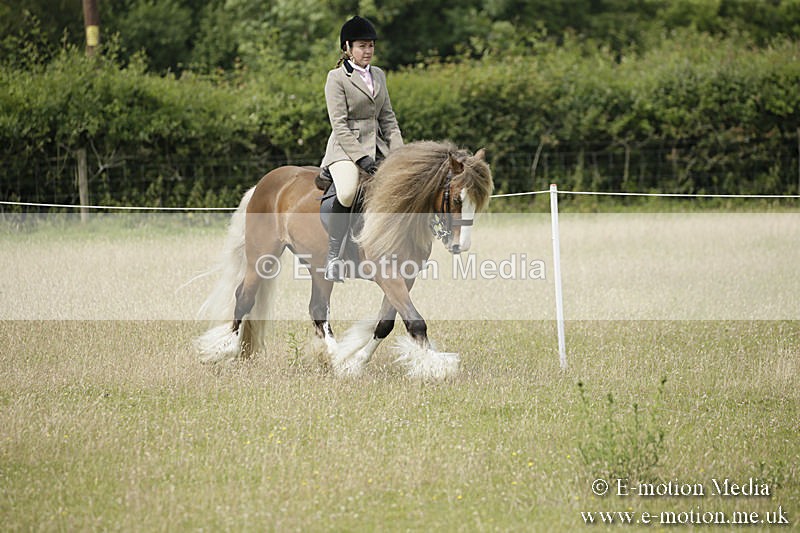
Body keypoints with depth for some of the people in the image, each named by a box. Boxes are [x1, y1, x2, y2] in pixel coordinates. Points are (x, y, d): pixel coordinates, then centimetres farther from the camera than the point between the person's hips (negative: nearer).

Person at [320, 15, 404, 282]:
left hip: (377, 146, 7)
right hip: (346, 148, -7)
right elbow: (339, 124, -11)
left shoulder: (379, 75, 15)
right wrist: (361, 157, -20)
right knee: (348, 192, -34)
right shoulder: (337, 78, -4)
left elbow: (388, 117, 17)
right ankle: (333, 255, -24)